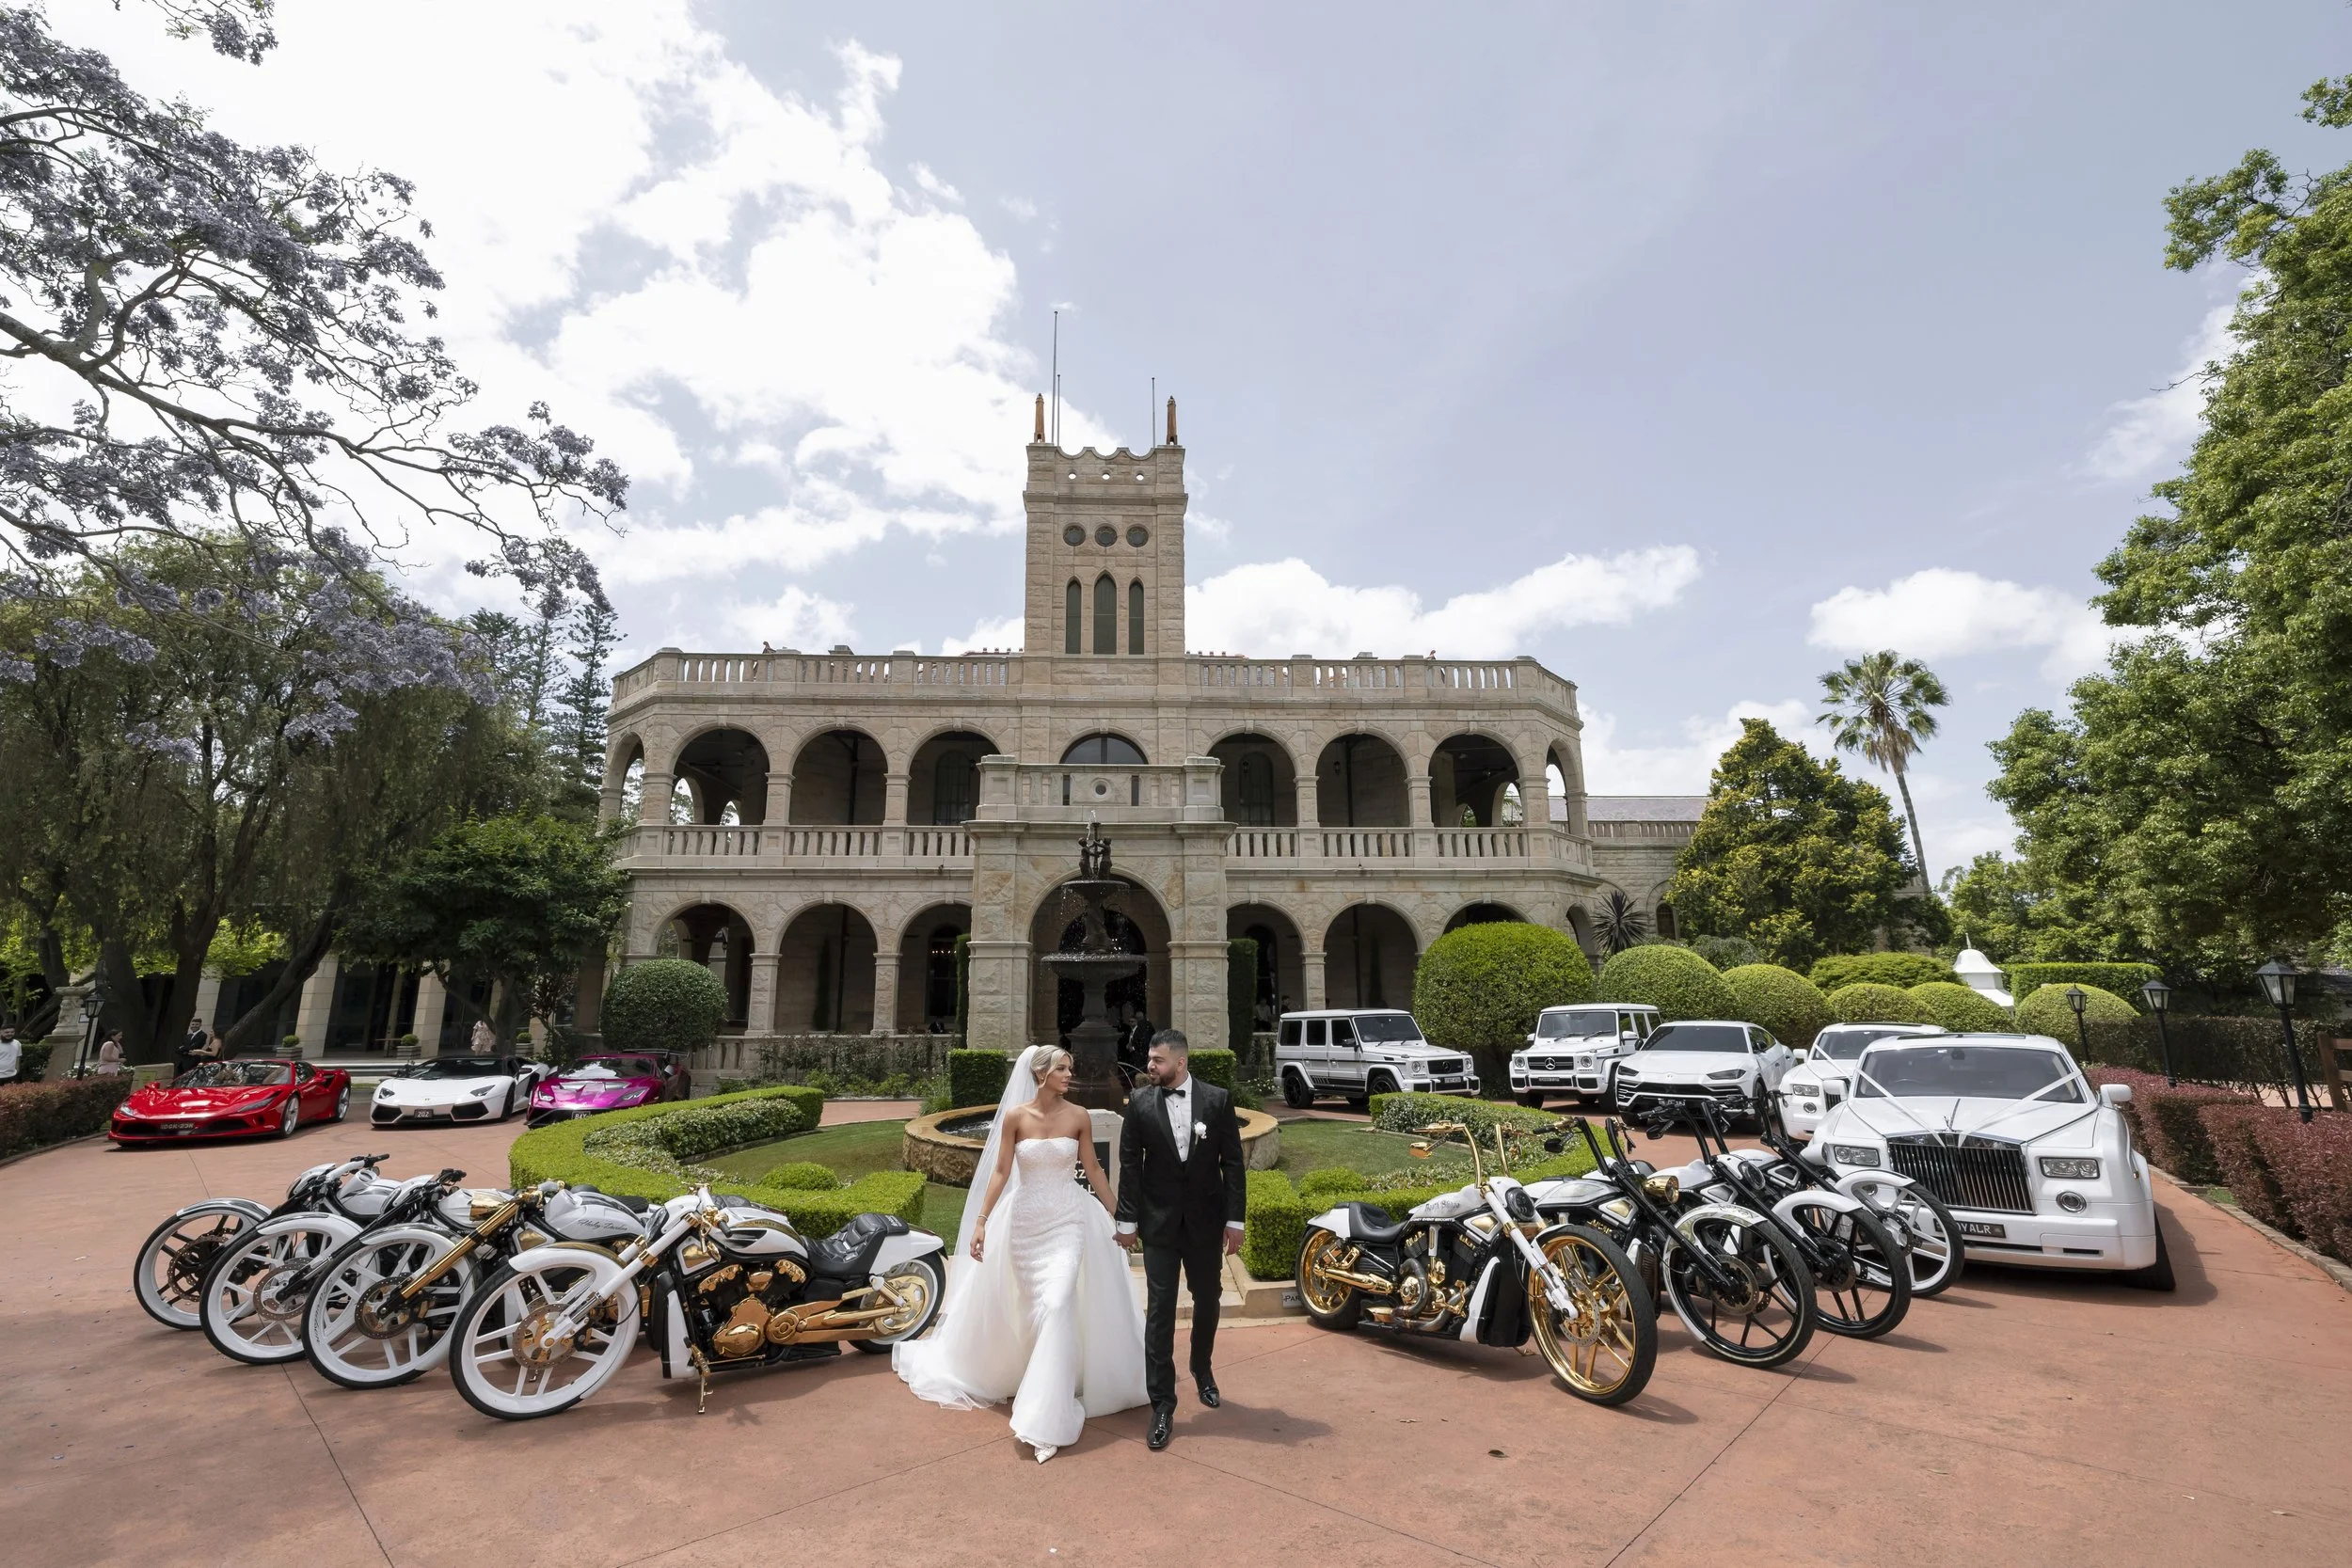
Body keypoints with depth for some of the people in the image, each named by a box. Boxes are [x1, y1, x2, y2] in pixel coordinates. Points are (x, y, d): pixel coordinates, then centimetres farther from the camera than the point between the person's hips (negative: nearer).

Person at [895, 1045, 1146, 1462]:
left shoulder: (1079, 1117, -4)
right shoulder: (1015, 1117, -6)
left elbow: (1093, 1169, 4)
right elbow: (1000, 1173, -3)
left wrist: (1118, 1215, 7)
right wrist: (981, 1221, -7)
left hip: (1068, 1220, -1)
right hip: (1025, 1221, 1)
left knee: (1058, 1305, -13)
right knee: (1025, 1308, 14)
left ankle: (1048, 1415, -4)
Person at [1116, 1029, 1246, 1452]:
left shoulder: (1217, 1099, -7)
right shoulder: (1140, 1102, -6)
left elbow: (1233, 1162, -3)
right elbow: (1129, 1163, -1)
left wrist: (1234, 1218, -4)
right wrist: (1128, 1220, -2)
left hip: (1205, 1221, 1)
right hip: (1159, 1222, -1)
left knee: (1207, 1300, 17)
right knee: (1160, 1312, -1)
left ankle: (1202, 1370, 43)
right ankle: (1162, 1406, 11)